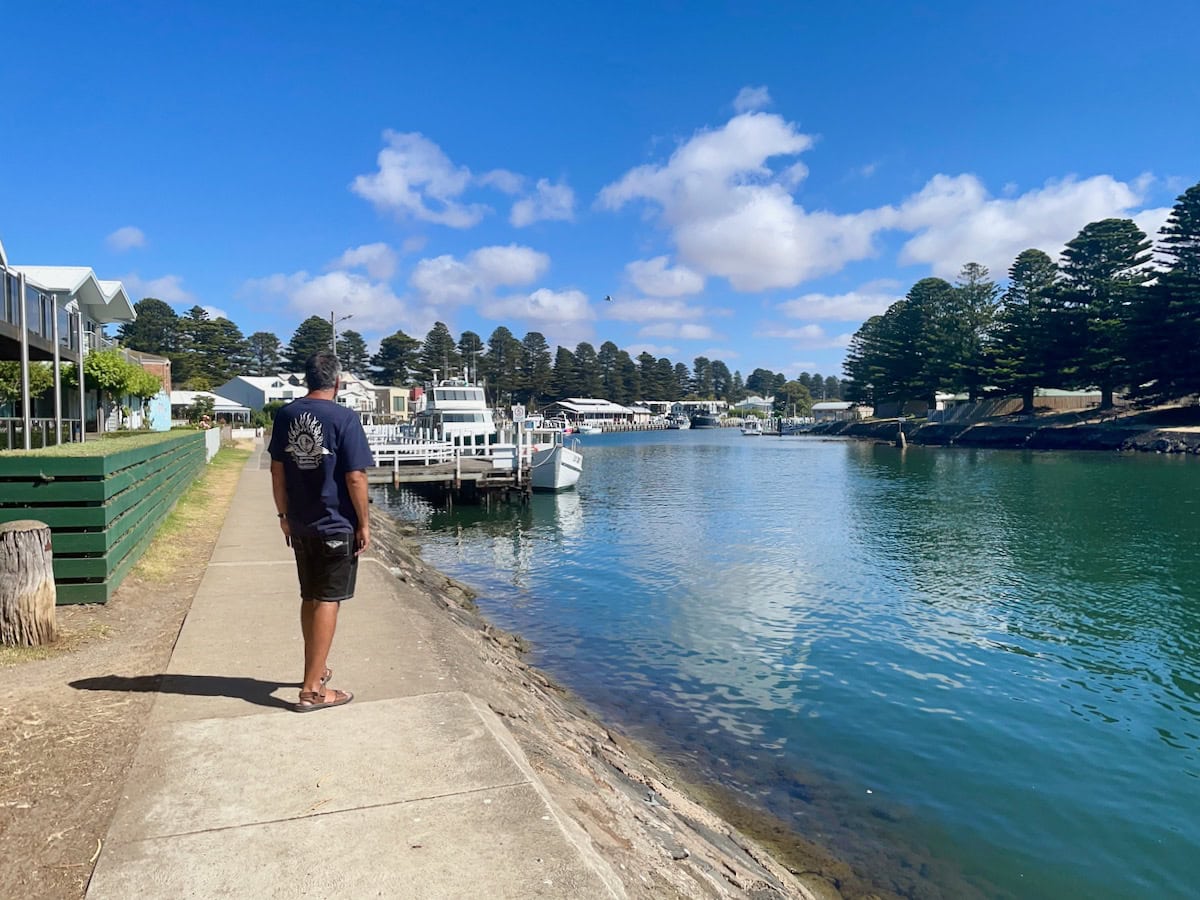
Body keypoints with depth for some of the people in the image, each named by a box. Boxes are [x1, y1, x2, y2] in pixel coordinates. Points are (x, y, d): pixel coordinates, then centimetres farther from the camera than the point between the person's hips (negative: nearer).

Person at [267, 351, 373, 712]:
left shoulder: (285, 415, 3)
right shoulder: (344, 418, -14)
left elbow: (277, 470, 7)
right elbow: (355, 477, -15)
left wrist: (284, 514, 17)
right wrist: (364, 523, -6)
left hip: (300, 525, 6)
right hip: (336, 525, -6)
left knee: (310, 598, 18)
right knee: (327, 602, 0)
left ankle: (317, 668, 35)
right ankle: (312, 689, 2)